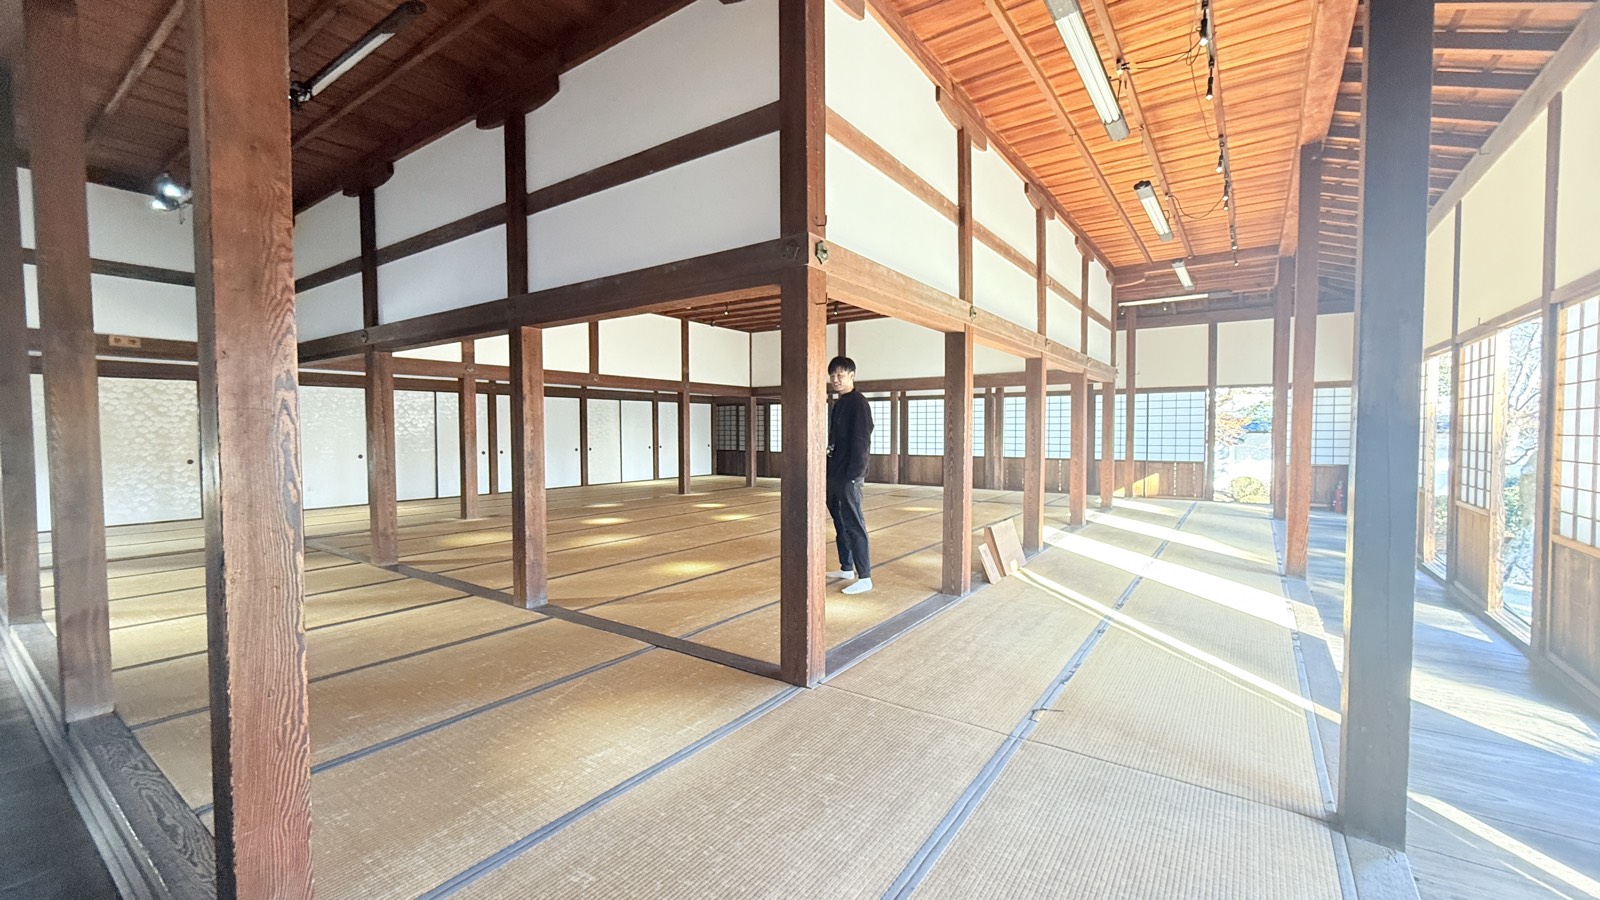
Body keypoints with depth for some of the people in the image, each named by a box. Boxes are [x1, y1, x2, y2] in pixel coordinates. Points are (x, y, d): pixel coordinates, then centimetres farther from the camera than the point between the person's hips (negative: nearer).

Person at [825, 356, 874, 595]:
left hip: (848, 477, -9)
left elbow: (862, 441, -17)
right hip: (834, 475, 9)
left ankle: (864, 578, -1)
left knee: (854, 525, -6)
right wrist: (829, 471, 15)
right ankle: (847, 568, 28)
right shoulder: (838, 405, 16)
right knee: (840, 523, 16)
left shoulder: (858, 403, -11)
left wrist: (854, 474, -21)